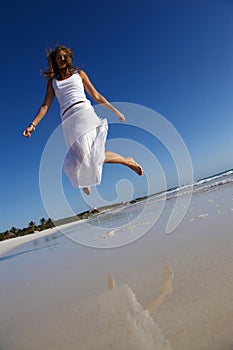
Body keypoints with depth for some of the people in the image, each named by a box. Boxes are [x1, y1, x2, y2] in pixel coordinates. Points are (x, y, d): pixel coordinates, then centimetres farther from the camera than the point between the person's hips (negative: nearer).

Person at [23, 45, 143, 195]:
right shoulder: (52, 82, 25)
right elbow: (45, 106, 16)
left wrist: (116, 111, 16)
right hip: (69, 121, 2)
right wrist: (33, 125, 2)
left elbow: (96, 96, 20)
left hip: (85, 113, -2)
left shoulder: (79, 74, 22)